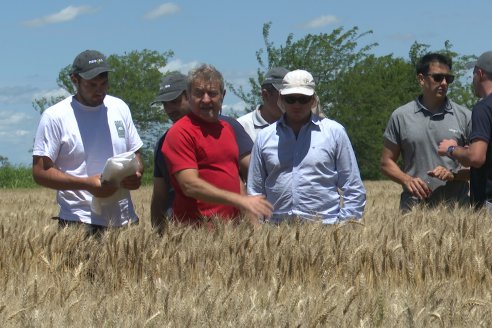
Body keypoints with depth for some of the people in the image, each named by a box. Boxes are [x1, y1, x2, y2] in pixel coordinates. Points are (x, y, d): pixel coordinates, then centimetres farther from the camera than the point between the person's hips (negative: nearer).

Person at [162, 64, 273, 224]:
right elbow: (190, 185, -18)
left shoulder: (227, 128, 16)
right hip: (196, 229, -7)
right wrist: (240, 200, -20)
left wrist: (247, 208, 11)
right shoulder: (181, 133, -9)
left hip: (232, 227, 7)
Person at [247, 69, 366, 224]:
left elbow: (354, 190, 7)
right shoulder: (264, 137, 11)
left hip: (325, 228, -1)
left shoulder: (335, 132, 7)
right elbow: (255, 191, 16)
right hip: (278, 229, 1)